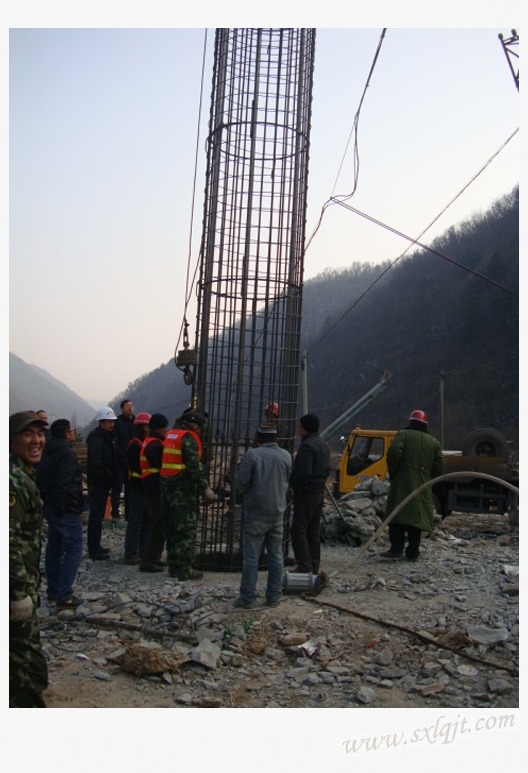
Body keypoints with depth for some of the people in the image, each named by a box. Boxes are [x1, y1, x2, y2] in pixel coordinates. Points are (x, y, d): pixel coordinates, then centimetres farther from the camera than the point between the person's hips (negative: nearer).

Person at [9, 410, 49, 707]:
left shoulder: (25, 475, 11)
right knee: (29, 663, -2)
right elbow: (9, 540, -26)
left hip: (23, 585, 10)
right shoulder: (13, 480, -21)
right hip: (17, 586, -10)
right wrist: (20, 593, -24)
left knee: (21, 659, 22)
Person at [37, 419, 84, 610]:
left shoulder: (47, 453, 13)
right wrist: (60, 507, -19)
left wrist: (47, 502, 15)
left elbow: (41, 479, 16)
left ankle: (53, 592, 21)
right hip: (67, 510, -10)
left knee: (54, 549, 15)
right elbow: (63, 483, -25)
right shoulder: (68, 454, -17)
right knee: (73, 550, -6)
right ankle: (64, 596, -8)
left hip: (50, 508, 10)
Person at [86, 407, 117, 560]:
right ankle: (94, 550, -2)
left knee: (98, 515, 16)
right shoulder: (96, 438, -15)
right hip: (98, 483, -10)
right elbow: (95, 463, -24)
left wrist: (110, 479, 15)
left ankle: (96, 546, 25)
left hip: (103, 483, 10)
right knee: (96, 516, -6)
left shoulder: (106, 437, 16)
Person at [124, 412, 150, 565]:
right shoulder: (135, 445, -13)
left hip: (146, 487, 9)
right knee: (135, 521, -6)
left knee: (146, 521, 14)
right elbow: (138, 467, -20)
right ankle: (131, 554, -3)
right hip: (137, 487, -9)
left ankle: (144, 552, 22)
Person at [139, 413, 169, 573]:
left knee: (157, 526, 18)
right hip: (157, 491, -11)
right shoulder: (155, 445, -18)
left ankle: (153, 557, 26)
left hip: (152, 490, 11)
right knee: (158, 527, -7)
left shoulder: (149, 442, 16)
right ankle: (147, 562, -5)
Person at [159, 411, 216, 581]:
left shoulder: (170, 435, 15)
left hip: (167, 488, 9)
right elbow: (194, 466, -19)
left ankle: (174, 566, 21)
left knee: (172, 528, 14)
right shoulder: (189, 438, -11)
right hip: (183, 490, -9)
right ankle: (184, 570, -4)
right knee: (188, 529, -3)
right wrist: (205, 489, -16)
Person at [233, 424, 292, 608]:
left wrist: (247, 491, 9)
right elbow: (287, 481, 10)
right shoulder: (285, 456, 2)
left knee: (251, 557, 2)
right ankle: (274, 597, 17)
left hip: (256, 513, -4)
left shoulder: (252, 455, -12)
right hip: (277, 513, 4)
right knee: (276, 557, 12)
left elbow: (241, 481, -12)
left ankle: (248, 598, 7)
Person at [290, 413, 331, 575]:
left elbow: (303, 472, -24)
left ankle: (305, 567, -7)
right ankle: (314, 567, 17)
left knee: (298, 531, -5)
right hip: (320, 493, 10)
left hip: (306, 494, -10)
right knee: (313, 531, 13)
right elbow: (326, 470, 20)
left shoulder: (307, 446, -17)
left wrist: (297, 488, -12)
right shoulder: (323, 445, 15)